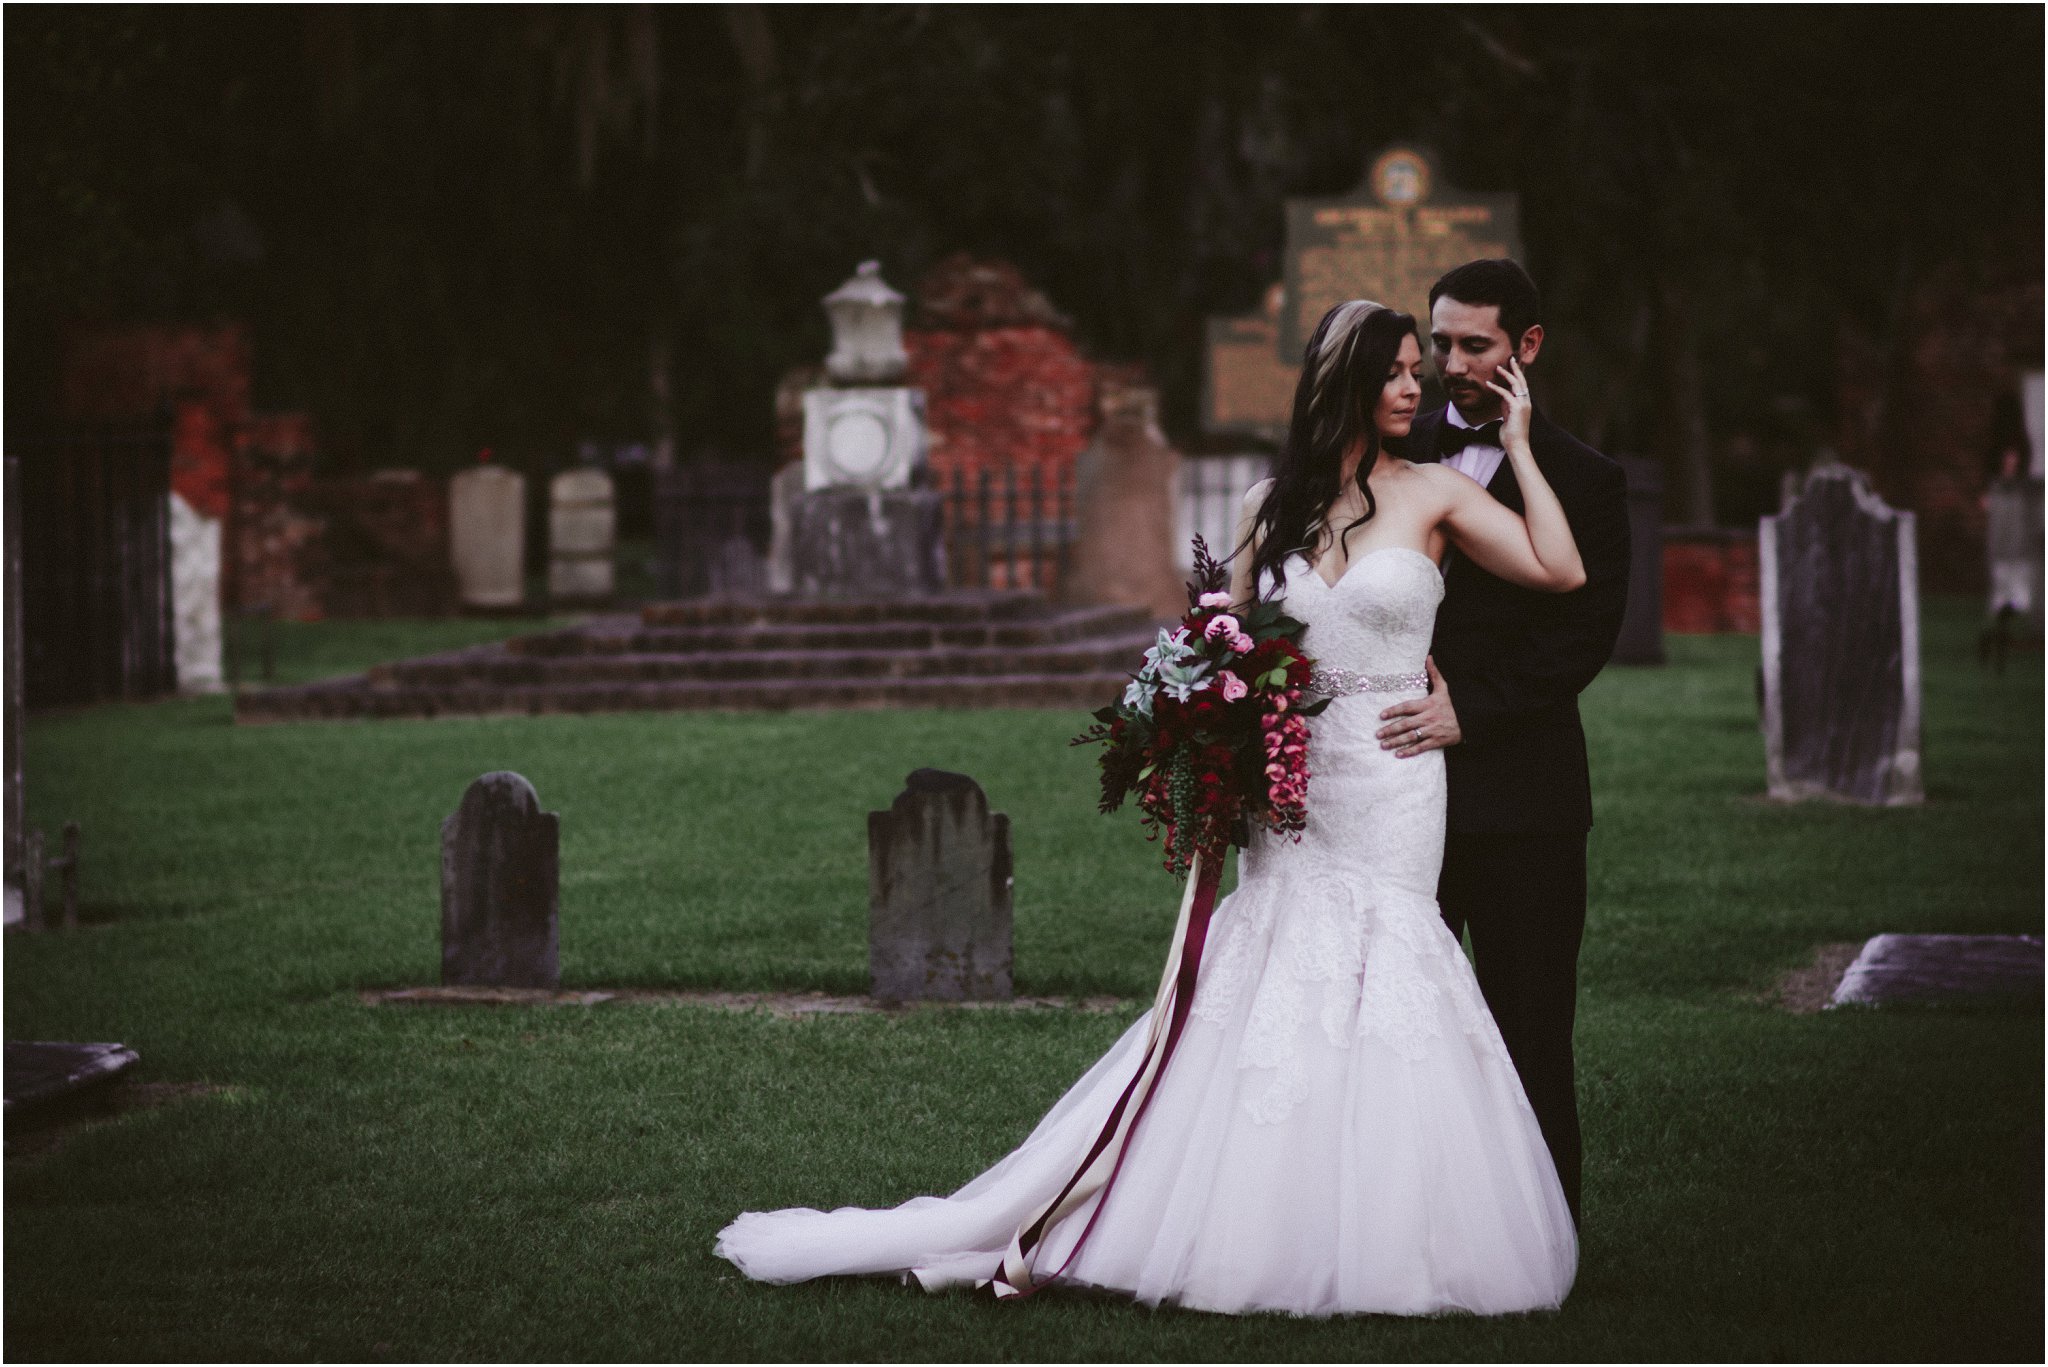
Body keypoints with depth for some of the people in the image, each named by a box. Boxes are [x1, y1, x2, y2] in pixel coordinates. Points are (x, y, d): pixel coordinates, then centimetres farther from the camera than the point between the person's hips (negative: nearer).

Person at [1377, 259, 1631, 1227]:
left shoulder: (1582, 480, 0)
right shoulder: (1393, 458, 11)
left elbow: (1584, 632, -9)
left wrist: (1470, 711, -18)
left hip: (1518, 790, -3)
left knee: (1529, 1028, 2)